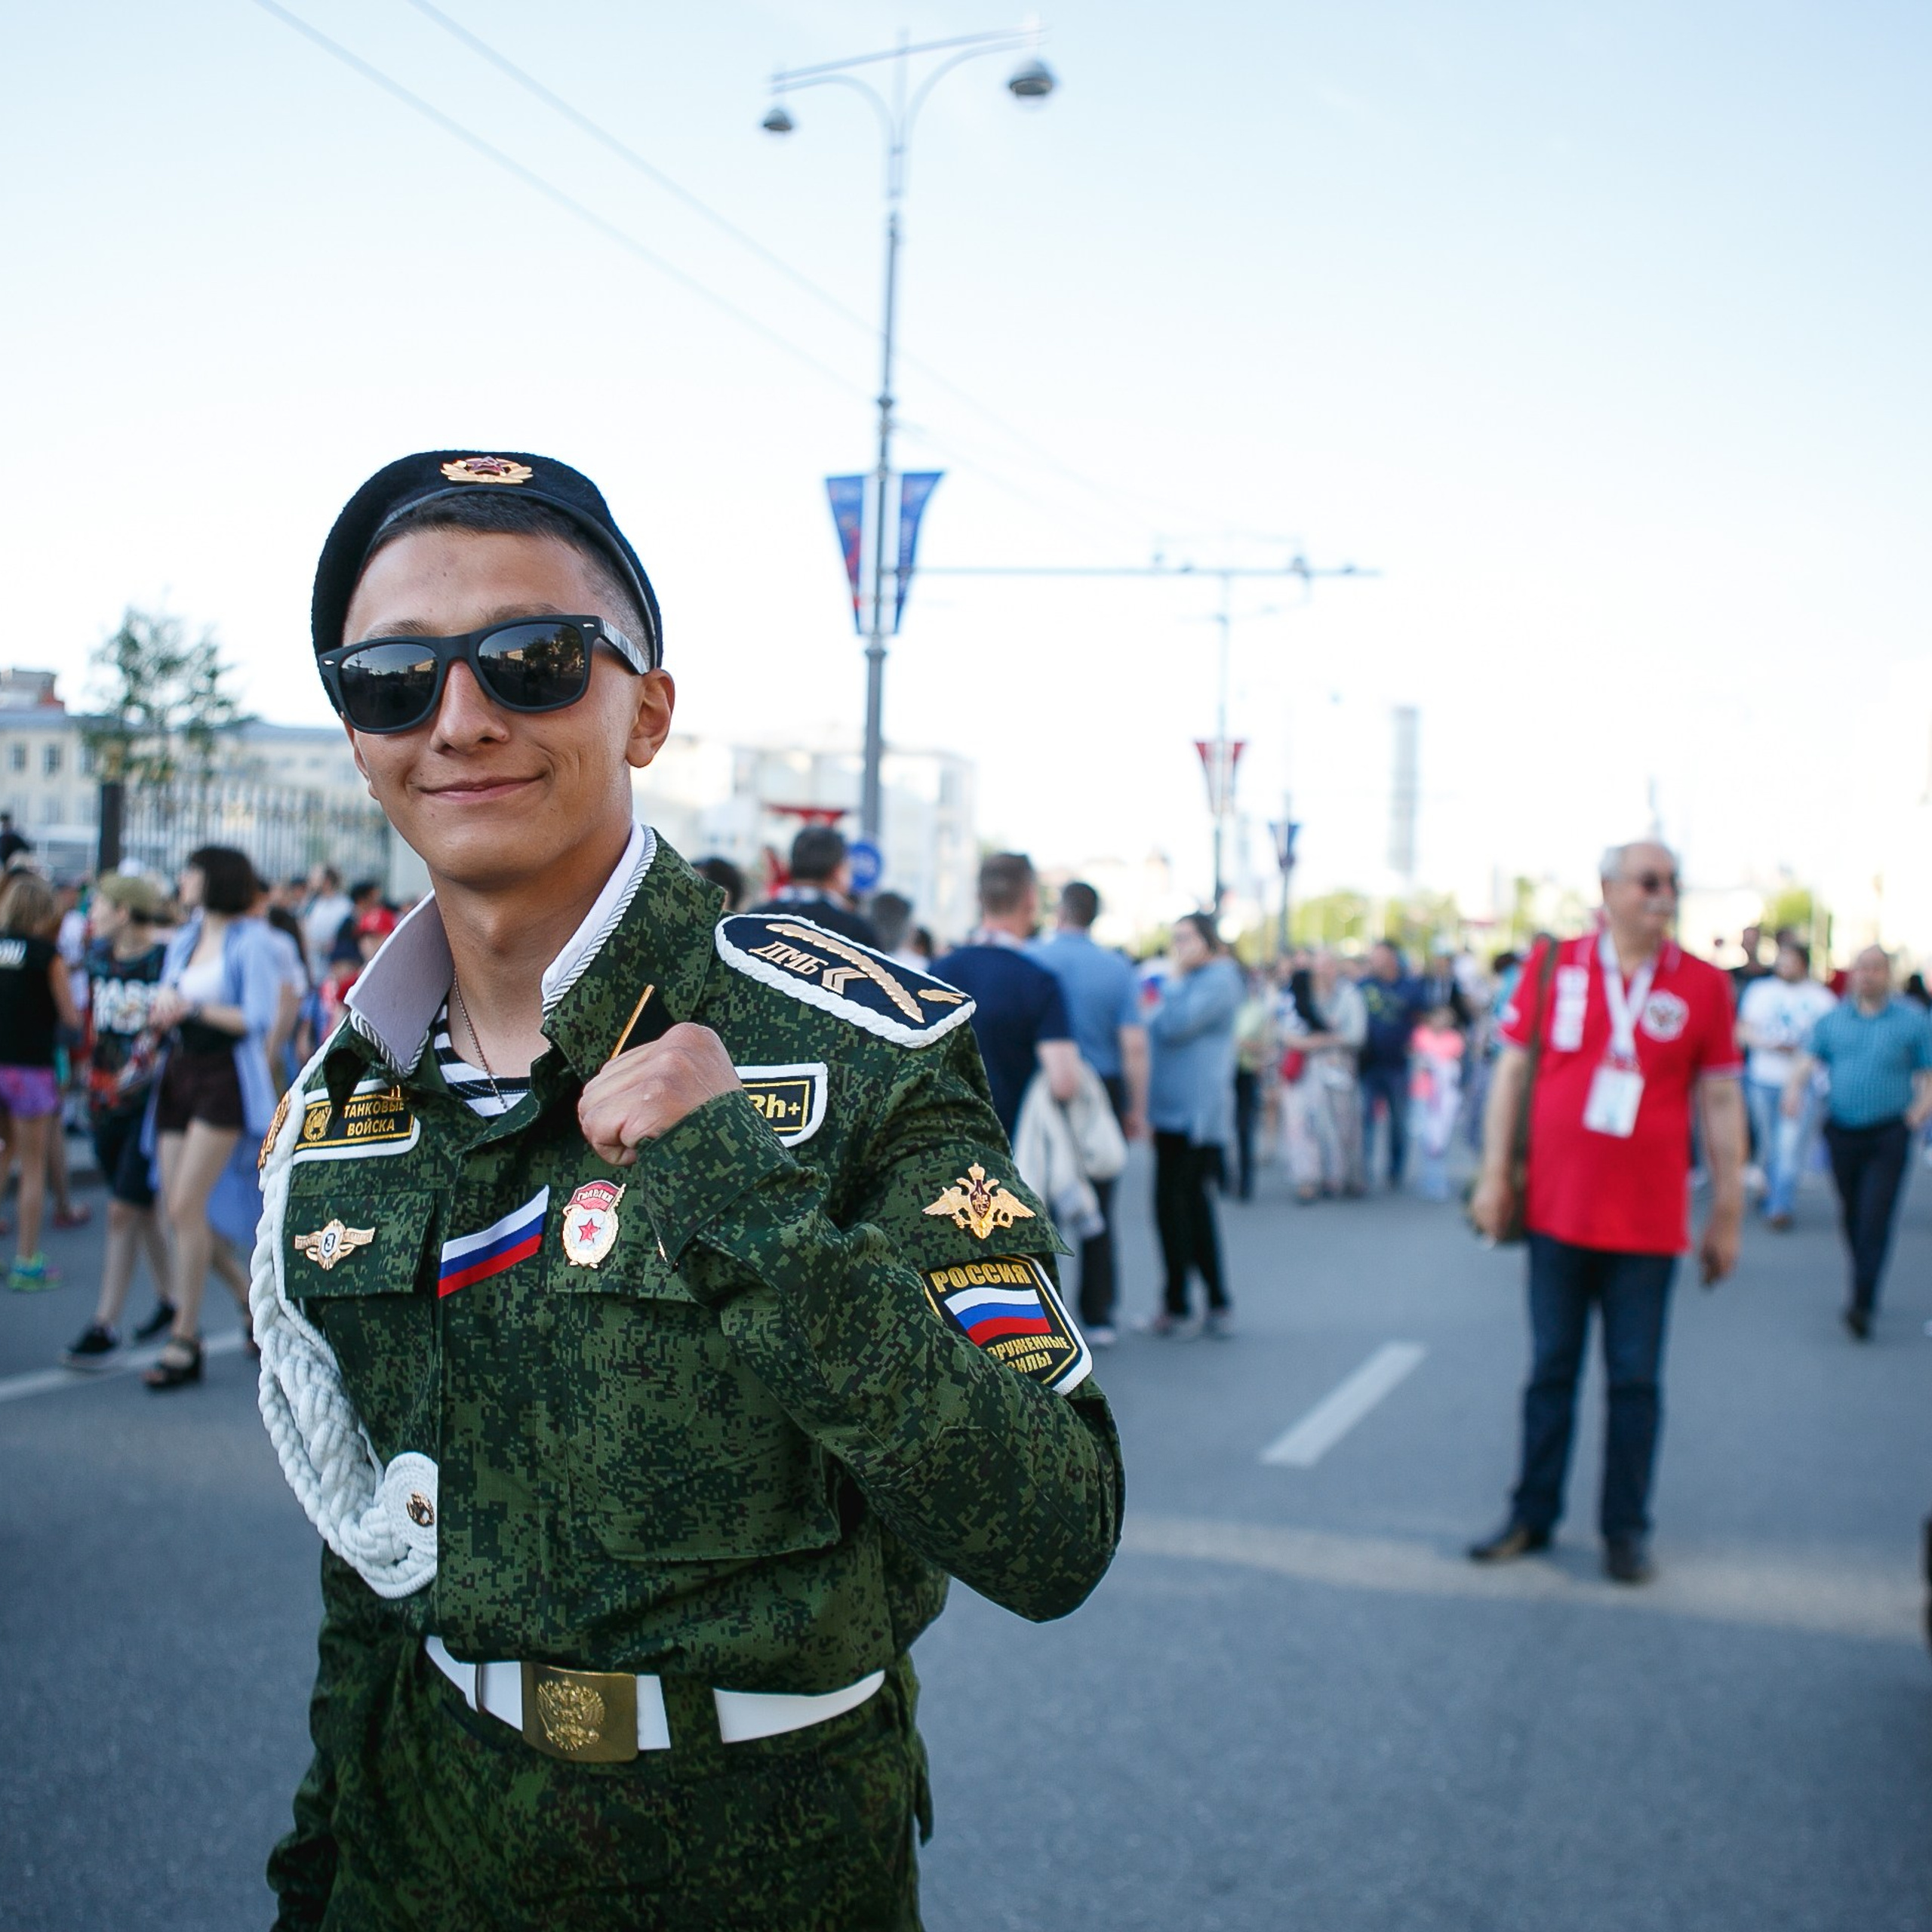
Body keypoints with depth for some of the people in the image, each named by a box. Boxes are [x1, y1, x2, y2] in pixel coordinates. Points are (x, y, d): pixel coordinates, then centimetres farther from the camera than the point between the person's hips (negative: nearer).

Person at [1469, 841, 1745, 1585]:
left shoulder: (1703, 985, -2)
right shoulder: (1553, 964, -1)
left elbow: (1721, 1102, 2)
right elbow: (1511, 1069, 4)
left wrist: (1728, 1213, 2)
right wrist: (1494, 1175, -1)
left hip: (1649, 1222, 0)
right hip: (1558, 1211, 1)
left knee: (1636, 1379, 7)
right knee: (1551, 1368, 12)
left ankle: (1625, 1529, 20)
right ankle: (1533, 1516, 23)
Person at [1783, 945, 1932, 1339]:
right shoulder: (1832, 1020, 9)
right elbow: (1806, 1061, 1)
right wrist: (1794, 1088, -19)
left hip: (1888, 1134, -3)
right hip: (1841, 1132, 3)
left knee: (1875, 1217, -12)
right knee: (1851, 1216, 13)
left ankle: (1862, 1302, -14)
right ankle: (1864, 1288, 32)